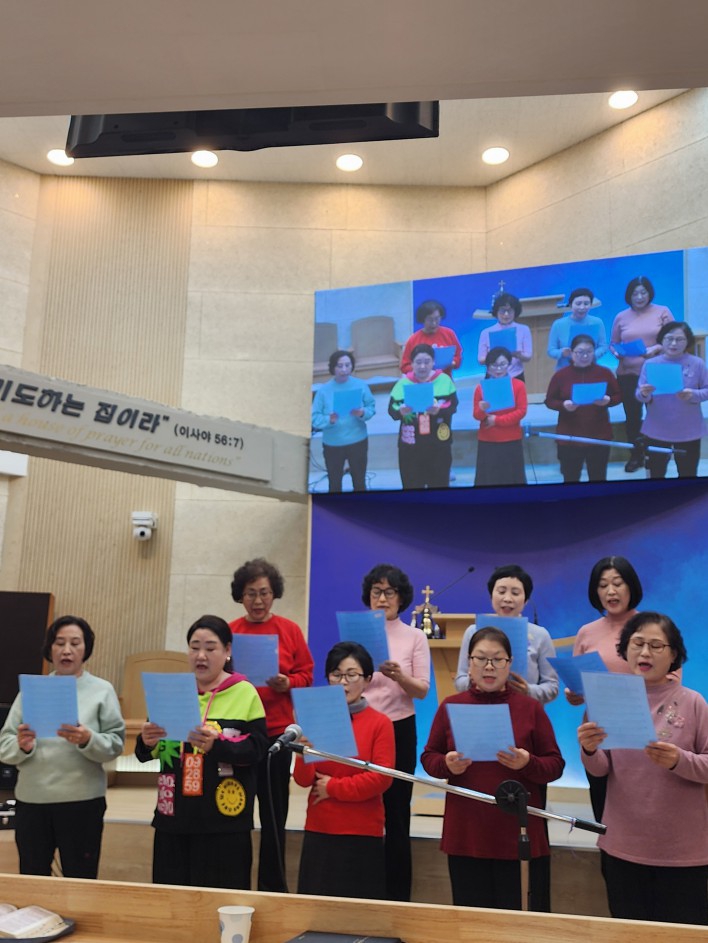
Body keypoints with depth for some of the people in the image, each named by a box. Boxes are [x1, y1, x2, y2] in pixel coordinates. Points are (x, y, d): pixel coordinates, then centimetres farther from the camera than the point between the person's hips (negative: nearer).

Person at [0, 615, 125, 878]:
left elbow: (116, 744, -5)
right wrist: (21, 746, -18)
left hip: (82, 801, -2)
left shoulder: (102, 690, 2)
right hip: (31, 800, 2)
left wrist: (88, 741, -24)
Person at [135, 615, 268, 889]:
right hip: (174, 816, 3)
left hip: (224, 820, -3)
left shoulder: (245, 693, -1)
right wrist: (146, 742, -14)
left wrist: (216, 746, -26)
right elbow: (145, 754, 8)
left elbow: (257, 749, -9)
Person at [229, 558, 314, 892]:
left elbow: (306, 675, 3)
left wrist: (287, 683, -16)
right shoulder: (229, 632, 3)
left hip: (276, 730, -1)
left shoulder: (289, 630, 2)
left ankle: (272, 886, 20)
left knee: (273, 813, 6)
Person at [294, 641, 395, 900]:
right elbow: (304, 780, 0)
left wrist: (334, 787, -7)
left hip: (363, 834, -3)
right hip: (318, 831, 3)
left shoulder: (380, 723, -4)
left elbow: (382, 778, -11)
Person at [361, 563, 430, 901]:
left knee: (395, 813, 2)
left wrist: (399, 676, -21)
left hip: (399, 730, -1)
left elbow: (422, 690, -2)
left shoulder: (415, 637, 3)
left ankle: (398, 895, 15)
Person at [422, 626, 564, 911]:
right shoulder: (450, 706, 3)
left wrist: (527, 763, -19)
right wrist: (447, 765, -14)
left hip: (520, 837, -1)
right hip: (465, 836, 1)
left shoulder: (531, 707, 0)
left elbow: (556, 765, 0)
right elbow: (428, 758, 8)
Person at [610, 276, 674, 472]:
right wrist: (617, 353, -9)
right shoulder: (621, 317, 6)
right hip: (628, 374, 2)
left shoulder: (662, 312, 1)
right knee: (632, 416, 7)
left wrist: (657, 348, -17)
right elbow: (612, 344, 12)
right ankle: (635, 455, 20)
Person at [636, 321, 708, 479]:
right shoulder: (650, 364, -3)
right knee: (656, 474, 12)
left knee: (688, 474, 12)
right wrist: (644, 394, -27)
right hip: (656, 430, 1)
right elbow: (639, 395, -3)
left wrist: (693, 395, -22)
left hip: (688, 431, 0)